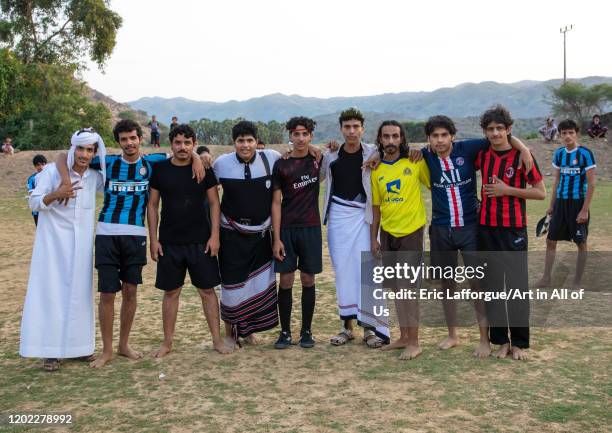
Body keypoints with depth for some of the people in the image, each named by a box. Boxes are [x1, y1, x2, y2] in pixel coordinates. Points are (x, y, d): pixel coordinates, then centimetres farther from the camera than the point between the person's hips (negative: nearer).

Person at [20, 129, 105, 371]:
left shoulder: (95, 177, 4)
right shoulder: (52, 171, -8)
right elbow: (34, 203, -7)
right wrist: (56, 194, -25)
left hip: (81, 246, 4)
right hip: (54, 244, -4)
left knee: (79, 294, 8)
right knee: (51, 294, -4)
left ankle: (76, 346, 19)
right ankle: (51, 352, 1)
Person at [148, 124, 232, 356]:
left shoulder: (204, 169, 0)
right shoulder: (160, 169, 1)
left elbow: (214, 203, 1)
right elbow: (152, 205, 5)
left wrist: (215, 235, -7)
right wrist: (153, 239, -1)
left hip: (200, 241, 0)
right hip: (169, 241, 1)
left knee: (207, 290, 4)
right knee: (171, 292, 7)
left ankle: (217, 339, 13)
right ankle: (167, 342, 18)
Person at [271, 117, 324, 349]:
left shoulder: (318, 159, 4)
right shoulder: (281, 165, -1)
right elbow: (276, 202, -1)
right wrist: (276, 238, -8)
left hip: (311, 228, 1)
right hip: (286, 228, -1)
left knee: (308, 280, 5)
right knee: (286, 281, 1)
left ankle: (306, 331, 15)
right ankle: (285, 332, 11)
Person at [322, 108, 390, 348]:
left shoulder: (373, 153, -4)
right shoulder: (331, 156, 4)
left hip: (363, 216, -2)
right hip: (338, 216, 2)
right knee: (342, 270, 6)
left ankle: (370, 326, 4)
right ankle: (347, 325, 15)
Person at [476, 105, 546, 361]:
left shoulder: (521, 156, -7)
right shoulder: (482, 155, 4)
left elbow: (541, 193, -7)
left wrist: (507, 190, -14)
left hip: (514, 229, -4)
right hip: (486, 228, 4)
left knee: (517, 286, 1)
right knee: (492, 285, 7)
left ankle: (519, 342, 14)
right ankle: (500, 340, 19)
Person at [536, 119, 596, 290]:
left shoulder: (585, 154, -11)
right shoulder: (558, 153, 5)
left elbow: (591, 183, -11)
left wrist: (585, 210, -15)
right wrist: (551, 205, 14)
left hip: (578, 203, -5)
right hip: (560, 202, 6)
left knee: (581, 243, 4)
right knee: (550, 240, 6)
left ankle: (577, 283, 13)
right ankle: (546, 279, 16)